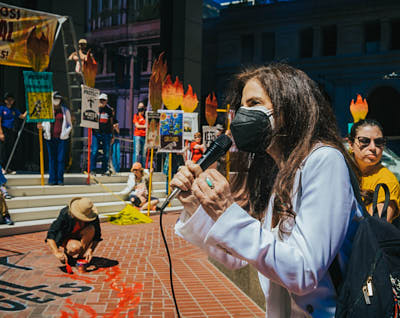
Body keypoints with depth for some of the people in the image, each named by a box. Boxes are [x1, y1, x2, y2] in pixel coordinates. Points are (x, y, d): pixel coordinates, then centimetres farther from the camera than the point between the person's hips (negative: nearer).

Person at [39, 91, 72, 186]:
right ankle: (52, 179, 6)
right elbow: (44, 122, 17)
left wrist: (66, 133, -3)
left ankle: (60, 179, 3)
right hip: (50, 137, 1)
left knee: (61, 158, -3)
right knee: (52, 158, 1)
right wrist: (41, 126, -5)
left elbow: (69, 125, 12)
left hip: (61, 138, -1)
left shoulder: (65, 110, 9)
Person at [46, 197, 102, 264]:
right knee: (75, 248, -36)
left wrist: (91, 250, -33)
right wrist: (57, 253, -46)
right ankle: (64, 251, -1)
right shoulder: (65, 214, -30)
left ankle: (82, 254, -15)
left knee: (91, 228, -29)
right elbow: (50, 235, -34)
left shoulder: (94, 217, -23)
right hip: (65, 238, -3)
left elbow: (97, 237, -16)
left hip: (79, 236, 3)